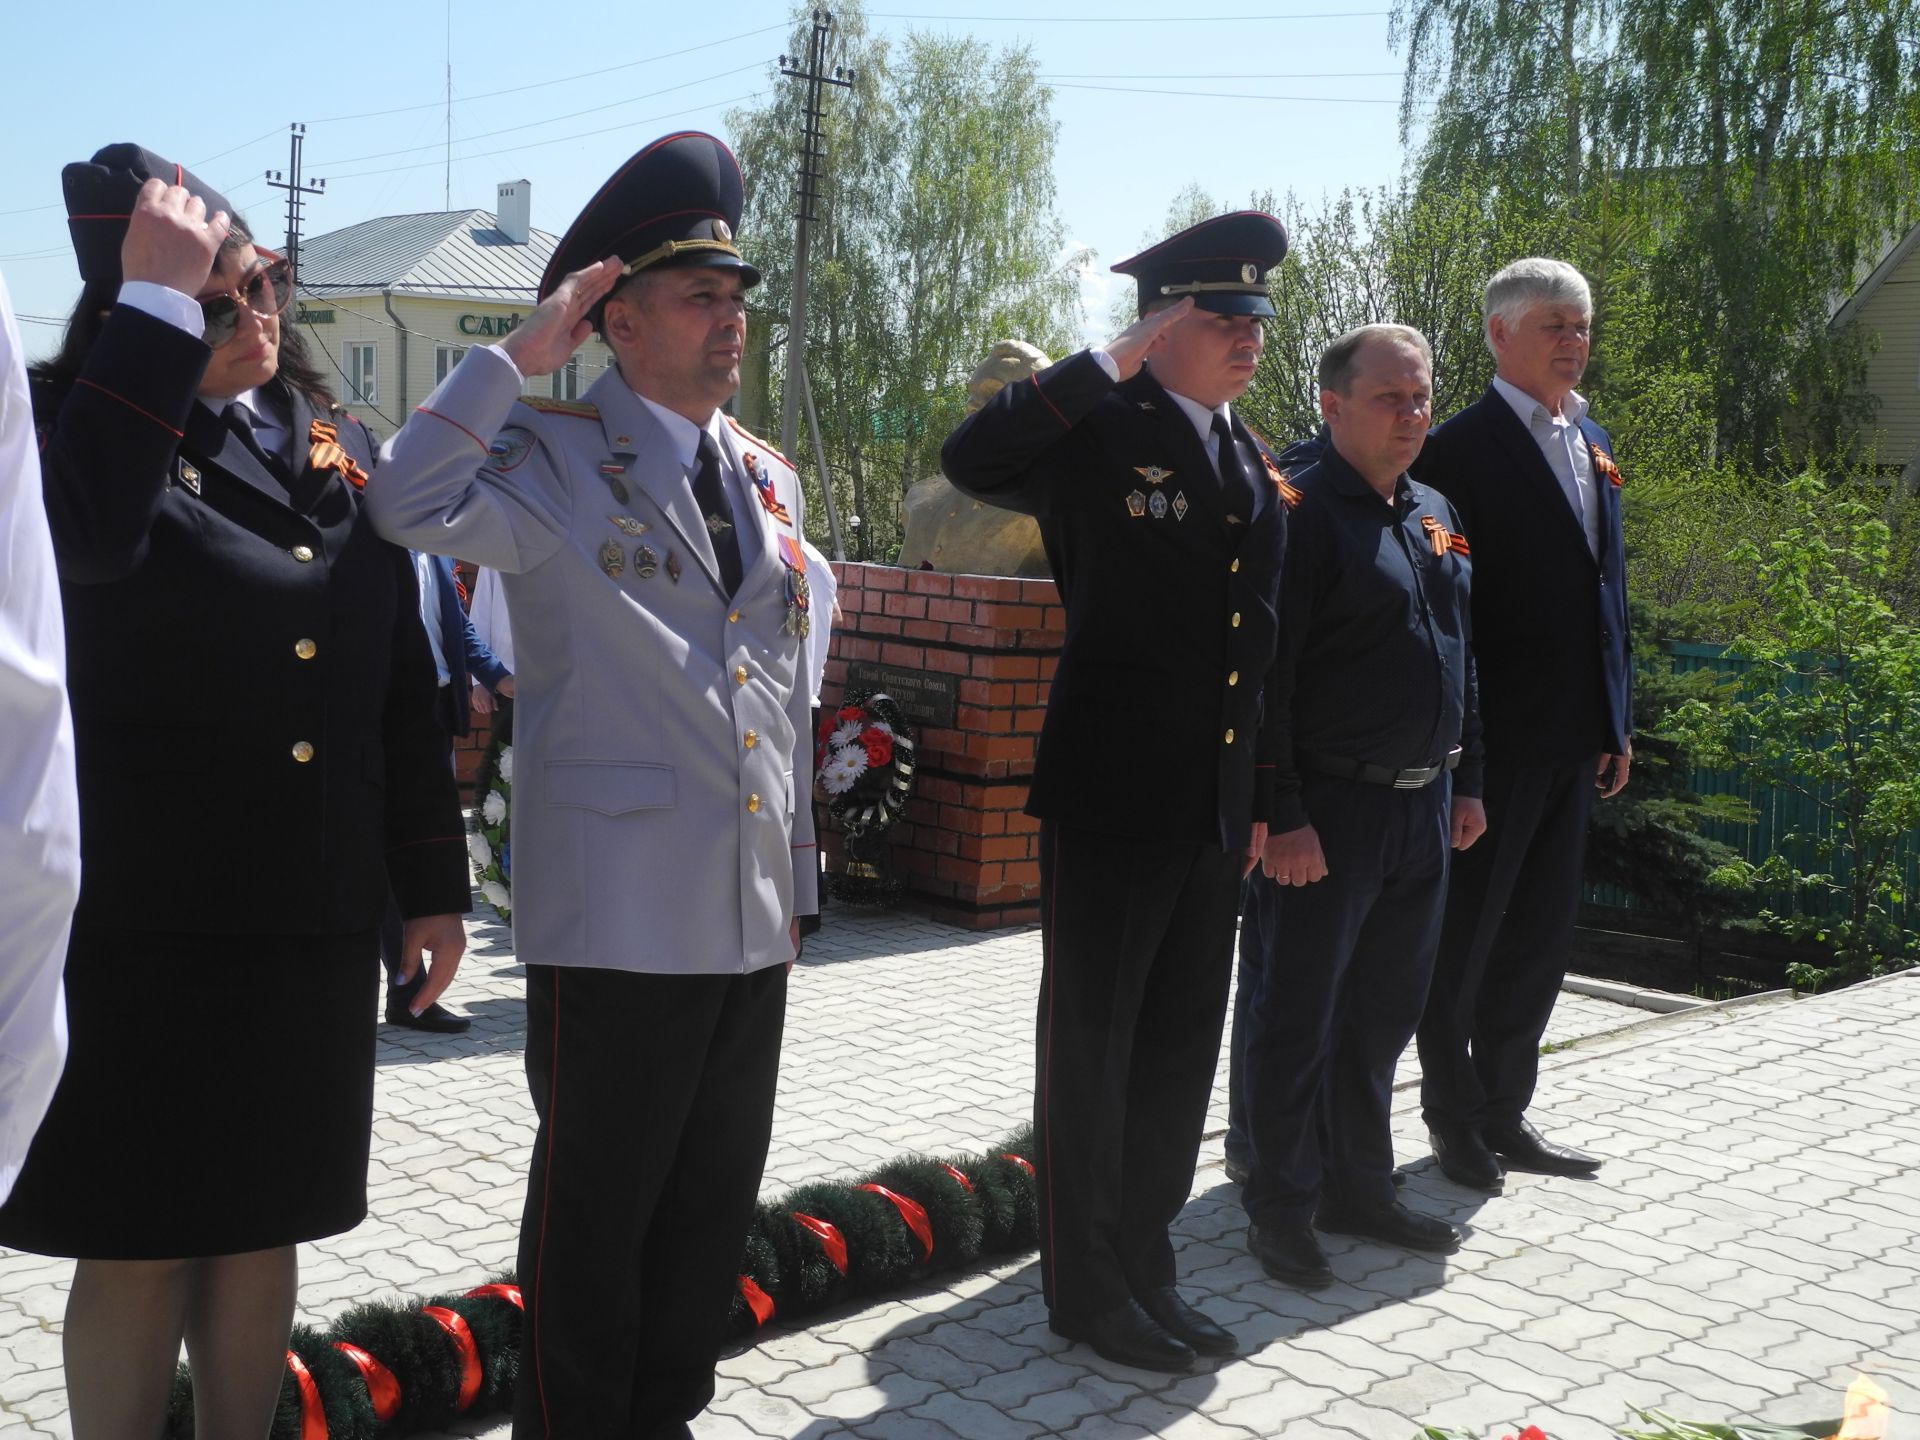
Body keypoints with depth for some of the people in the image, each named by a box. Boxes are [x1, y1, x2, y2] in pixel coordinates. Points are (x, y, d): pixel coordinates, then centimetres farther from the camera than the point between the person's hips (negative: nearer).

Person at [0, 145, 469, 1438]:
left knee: (262, 1228, 15)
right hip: (141, 916, -4)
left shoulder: (339, 449, 9)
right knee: (138, 1245, 5)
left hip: (314, 918, 5)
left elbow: (403, 682, 11)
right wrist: (155, 302, -26)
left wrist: (432, 879, 11)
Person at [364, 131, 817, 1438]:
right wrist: (523, 354, -19)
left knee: (717, 1197, 17)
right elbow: (415, 505, -26)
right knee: (596, 1204, 6)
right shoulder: (556, 453, -5)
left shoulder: (769, 478, 14)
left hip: (754, 913, 7)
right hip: (619, 911, -6)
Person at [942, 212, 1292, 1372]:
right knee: (1091, 1046, 5)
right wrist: (1111, 361, -25)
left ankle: (1146, 1265, 30)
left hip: (1215, 812, 7)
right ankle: (1086, 1285, 19)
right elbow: (972, 462, -29)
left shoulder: (1259, 468, 13)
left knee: (1181, 1050, 15)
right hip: (1110, 797, -7)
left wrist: (1260, 798, 16)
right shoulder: (1102, 434, -9)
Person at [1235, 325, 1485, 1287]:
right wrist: (1283, 816, -19)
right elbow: (1265, 679, -16)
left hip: (1424, 805, 8)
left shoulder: (1434, 514, 13)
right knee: (1298, 1018, 4)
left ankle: (1359, 1188, 31)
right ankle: (1280, 1210, 16)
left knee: (1384, 1012, 16)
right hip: (1329, 811, -8)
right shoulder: (1299, 514, -12)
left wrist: (1466, 780, 17)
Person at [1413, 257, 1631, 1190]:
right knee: (1465, 935, 5)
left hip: (1570, 740, 8)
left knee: (1540, 936, 14)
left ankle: (1503, 1115, 27)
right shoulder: (1461, 449, -11)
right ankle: (1455, 1121, 21)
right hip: (1491, 737, -8)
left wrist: (1617, 719, 15)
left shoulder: (1591, 444, 14)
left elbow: (1607, 584, 18)